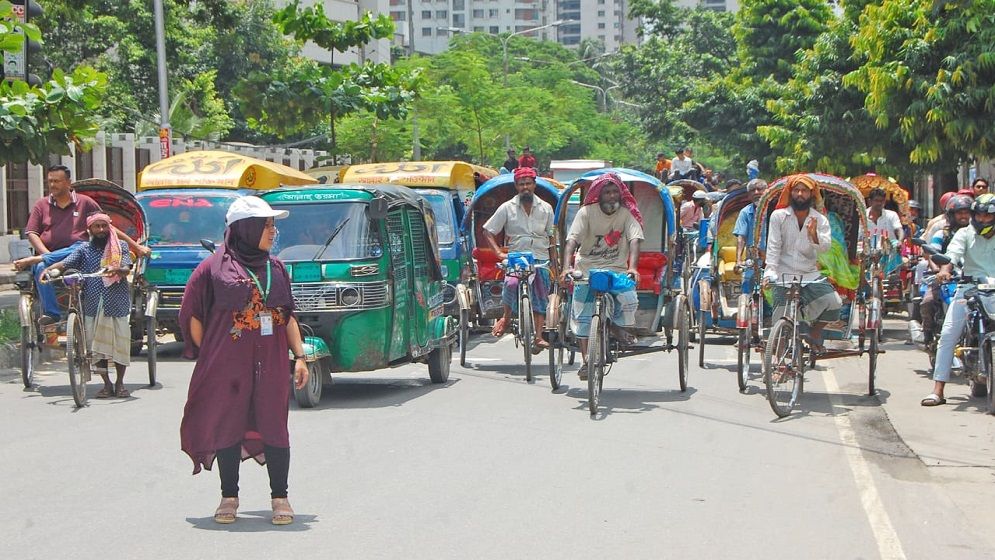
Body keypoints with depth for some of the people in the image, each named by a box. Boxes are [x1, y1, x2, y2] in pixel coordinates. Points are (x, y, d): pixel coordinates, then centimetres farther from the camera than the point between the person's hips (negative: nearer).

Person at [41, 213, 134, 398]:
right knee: (97, 346, 1)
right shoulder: (84, 249, 10)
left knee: (120, 344, 0)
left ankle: (120, 383, 14)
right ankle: (107, 384, 12)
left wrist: (117, 270, -29)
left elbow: (127, 269, -6)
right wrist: (50, 269, -24)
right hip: (93, 305, 1)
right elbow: (66, 263, -4)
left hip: (118, 304, -1)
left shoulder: (121, 246, 8)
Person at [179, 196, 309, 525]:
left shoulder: (276, 269, 12)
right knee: (228, 427, 4)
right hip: (227, 366, -3)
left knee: (274, 428, 2)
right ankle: (229, 498, 15)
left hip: (271, 365, 3)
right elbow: (192, 316, 2)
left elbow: (288, 316, 16)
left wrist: (299, 356, 9)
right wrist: (207, 353, 1)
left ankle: (280, 498, 10)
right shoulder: (214, 269, -3)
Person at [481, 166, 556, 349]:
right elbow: (488, 231, 5)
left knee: (540, 299, -2)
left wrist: (554, 262, 7)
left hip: (541, 259, 2)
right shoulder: (507, 208, 3)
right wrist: (499, 253, -7)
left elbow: (551, 237, 13)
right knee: (511, 284, -29)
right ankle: (506, 317, -6)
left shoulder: (545, 208, 9)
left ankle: (538, 337, 0)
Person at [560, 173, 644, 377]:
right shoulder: (586, 212, -7)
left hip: (616, 269, 0)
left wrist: (632, 268, -35)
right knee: (583, 316, -3)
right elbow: (572, 240, -17)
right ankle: (586, 361, 7)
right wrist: (566, 267, -33)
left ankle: (617, 328, 8)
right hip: (587, 268, 0)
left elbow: (635, 240, -17)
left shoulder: (627, 213, -5)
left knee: (629, 300, -25)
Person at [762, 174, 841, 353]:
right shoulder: (778, 216, 0)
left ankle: (815, 332, 9)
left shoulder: (820, 220, 5)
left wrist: (814, 236, -31)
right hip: (784, 276, -2)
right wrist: (769, 272, -18)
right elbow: (773, 247, -5)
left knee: (834, 304, -18)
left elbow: (825, 247, -10)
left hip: (811, 275, 2)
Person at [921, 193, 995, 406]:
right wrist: (945, 269, -28)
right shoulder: (965, 234, 11)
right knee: (948, 335, -10)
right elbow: (953, 253, -7)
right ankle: (938, 390, -9)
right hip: (969, 288, 0)